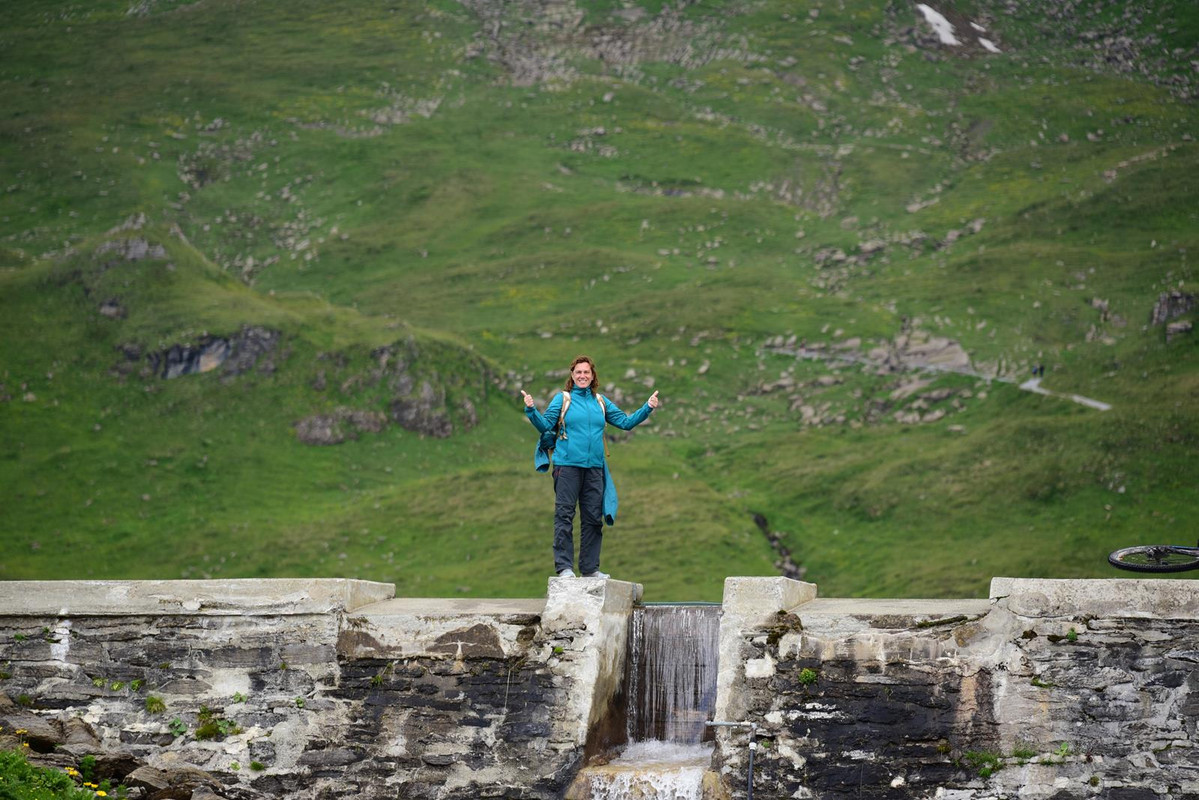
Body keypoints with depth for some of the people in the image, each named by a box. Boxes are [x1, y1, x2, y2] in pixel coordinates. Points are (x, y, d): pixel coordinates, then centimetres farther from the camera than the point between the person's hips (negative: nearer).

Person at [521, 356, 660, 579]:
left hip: (594, 468, 4)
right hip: (567, 465, -4)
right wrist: (531, 410, -18)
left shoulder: (601, 402, 15)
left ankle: (590, 567, 13)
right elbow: (545, 425, -2)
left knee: (593, 517, 6)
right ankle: (564, 567, -6)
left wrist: (647, 408, 9)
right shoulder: (562, 399, 4)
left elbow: (626, 422, 17)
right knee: (564, 515, -7)